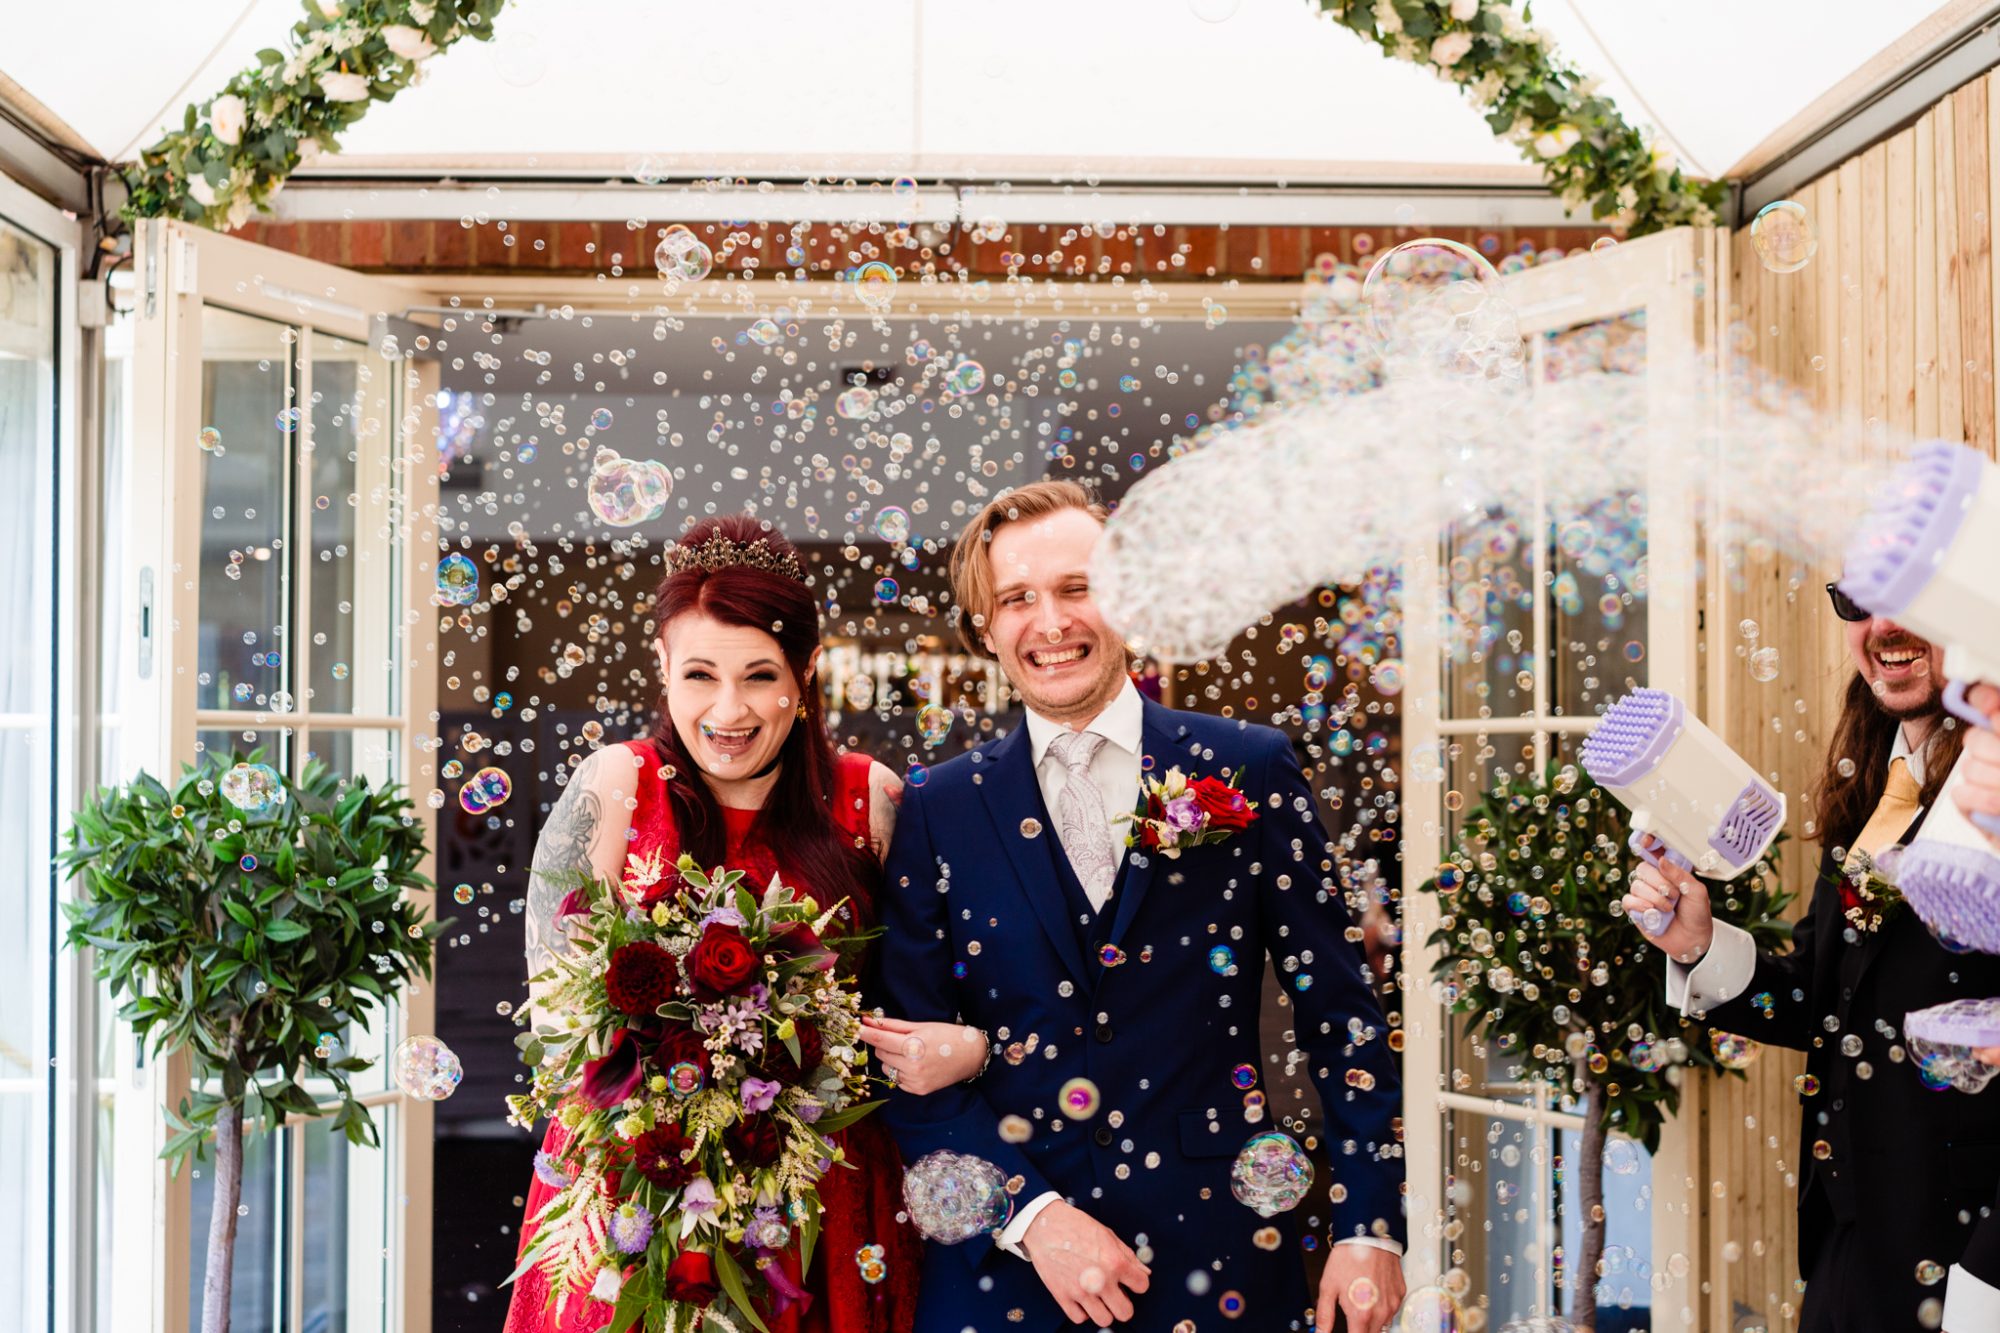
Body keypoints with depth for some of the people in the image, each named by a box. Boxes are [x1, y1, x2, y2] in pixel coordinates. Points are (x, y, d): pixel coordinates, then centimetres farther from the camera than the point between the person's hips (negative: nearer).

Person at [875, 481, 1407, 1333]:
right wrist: (1030, 1210, -11)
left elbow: (1338, 1010, 1)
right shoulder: (939, 814, 1)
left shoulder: (1249, 771, 0)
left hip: (1217, 1258, 0)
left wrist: (1369, 1226, -3)